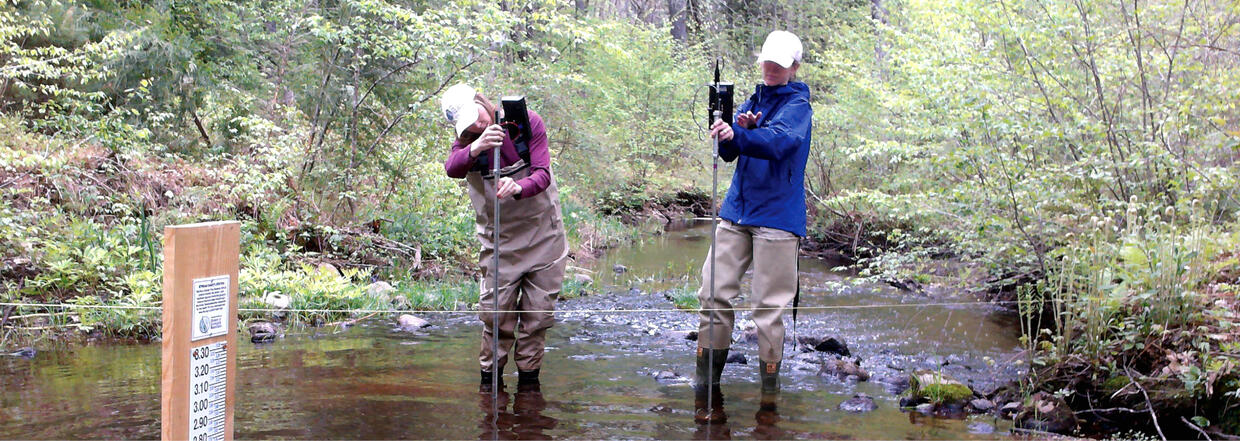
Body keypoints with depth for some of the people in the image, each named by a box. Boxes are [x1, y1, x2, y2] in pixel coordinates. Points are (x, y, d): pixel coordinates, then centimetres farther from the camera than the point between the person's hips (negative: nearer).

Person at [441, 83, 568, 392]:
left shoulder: (527, 123, -8)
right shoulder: (466, 143, -6)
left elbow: (542, 174, -17)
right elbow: (451, 169, -30)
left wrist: (518, 188, -39)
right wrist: (474, 148, -51)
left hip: (543, 236, 0)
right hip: (499, 243, 0)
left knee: (538, 312, 3)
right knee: (495, 312, -5)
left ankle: (529, 377, 16)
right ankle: (490, 377, 10)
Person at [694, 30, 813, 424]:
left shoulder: (797, 106, -4)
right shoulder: (752, 101, 15)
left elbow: (777, 140, -25)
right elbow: (728, 152, 7)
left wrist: (738, 135, -43)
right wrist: (737, 129, -14)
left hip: (777, 217, -6)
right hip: (737, 211, 6)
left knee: (768, 306, -3)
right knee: (714, 292, -1)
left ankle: (769, 392, 10)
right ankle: (706, 388, 6)